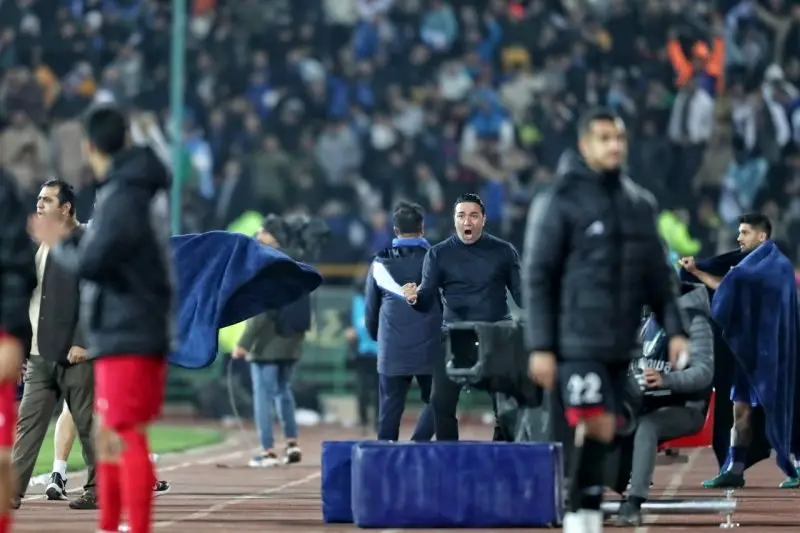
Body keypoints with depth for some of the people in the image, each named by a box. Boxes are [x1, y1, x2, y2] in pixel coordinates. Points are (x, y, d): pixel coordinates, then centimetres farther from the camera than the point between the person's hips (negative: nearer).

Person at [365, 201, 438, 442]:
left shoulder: (380, 263, 4)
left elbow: (370, 309, 11)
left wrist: (377, 336, 28)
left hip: (391, 350, 2)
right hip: (429, 348, -2)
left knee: (390, 410, 6)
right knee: (435, 402, 9)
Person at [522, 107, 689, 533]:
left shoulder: (640, 203, 13)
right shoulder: (560, 201, -5)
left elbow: (658, 274, 17)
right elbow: (537, 278, -6)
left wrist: (674, 329, 7)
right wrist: (540, 346, -11)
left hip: (621, 343, 6)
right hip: (578, 342, -6)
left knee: (601, 434, 8)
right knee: (596, 427, -14)